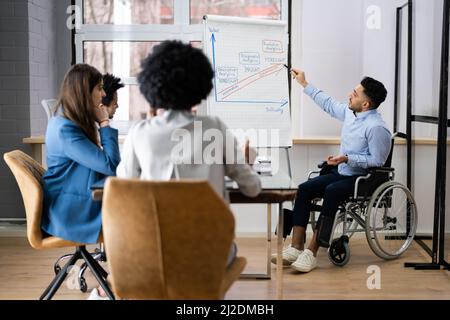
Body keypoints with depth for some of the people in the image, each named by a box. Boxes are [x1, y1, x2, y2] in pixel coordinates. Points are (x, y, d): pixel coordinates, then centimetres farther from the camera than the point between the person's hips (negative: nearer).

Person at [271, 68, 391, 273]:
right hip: (342, 173, 9)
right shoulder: (349, 112, 6)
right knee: (304, 189, -11)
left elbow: (377, 160, -18)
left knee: (331, 191, -35)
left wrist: (348, 159, -23)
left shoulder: (376, 127, -19)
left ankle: (311, 253, -33)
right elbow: (328, 104, 23)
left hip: (362, 179, -9)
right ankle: (296, 248, -17)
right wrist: (304, 84, 26)